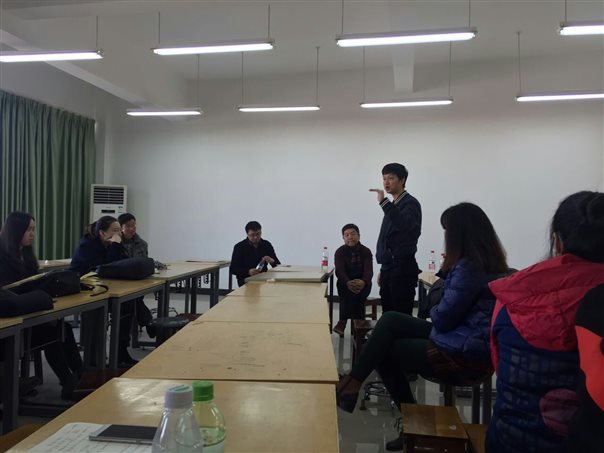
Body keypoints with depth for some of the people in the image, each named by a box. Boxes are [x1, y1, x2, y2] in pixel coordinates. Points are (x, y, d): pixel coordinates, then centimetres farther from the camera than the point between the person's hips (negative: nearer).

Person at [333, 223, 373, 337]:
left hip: (362, 284, 0)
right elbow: (339, 271, -19)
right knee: (351, 291, -33)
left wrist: (363, 282, -41)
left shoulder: (366, 251, -3)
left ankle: (343, 321, -28)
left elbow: (369, 271, -16)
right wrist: (348, 283, -42)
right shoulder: (340, 252, -4)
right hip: (345, 284, 0)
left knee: (357, 292, -33)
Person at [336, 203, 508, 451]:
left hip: (463, 354, -9)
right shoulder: (487, 261, 9)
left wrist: (433, 311, 3)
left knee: (384, 351, 4)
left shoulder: (469, 267, -22)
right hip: (465, 340, 9)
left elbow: (443, 318, -19)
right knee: (390, 320, 5)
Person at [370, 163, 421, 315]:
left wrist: (384, 202, -34)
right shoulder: (393, 205, 18)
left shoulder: (410, 203, -8)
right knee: (388, 314, 10)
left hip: (403, 268, -9)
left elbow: (404, 225, -31)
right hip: (389, 267, 9)